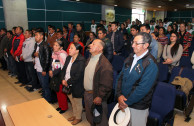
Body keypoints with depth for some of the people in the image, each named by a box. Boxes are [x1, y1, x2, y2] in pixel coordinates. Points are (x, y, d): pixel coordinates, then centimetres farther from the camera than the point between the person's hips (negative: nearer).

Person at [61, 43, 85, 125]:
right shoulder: (68, 58, 3)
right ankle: (74, 115, 46)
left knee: (77, 103, 13)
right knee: (72, 102, 24)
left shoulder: (81, 60, -22)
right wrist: (63, 79, -6)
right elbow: (64, 69, 8)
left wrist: (68, 82, -18)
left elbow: (78, 75, -25)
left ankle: (78, 117, 35)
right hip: (68, 85, 7)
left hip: (76, 87, -7)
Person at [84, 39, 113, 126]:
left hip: (96, 96, -8)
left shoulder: (105, 64, -22)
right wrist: (85, 91, 11)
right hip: (86, 93, 9)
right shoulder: (89, 60, 8)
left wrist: (100, 97, -21)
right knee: (90, 119, 26)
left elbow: (107, 84, -24)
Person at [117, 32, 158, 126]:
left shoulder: (151, 64, -19)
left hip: (138, 107, -6)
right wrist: (119, 95, -10)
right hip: (123, 102, 6)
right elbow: (121, 77, 3)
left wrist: (127, 102, -15)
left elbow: (142, 89, -22)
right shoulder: (130, 58, 3)